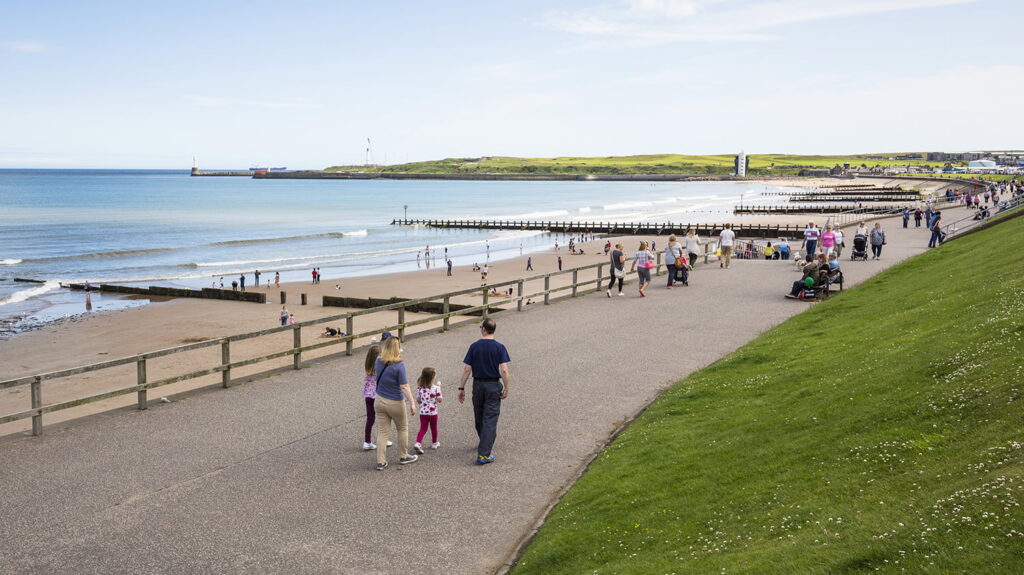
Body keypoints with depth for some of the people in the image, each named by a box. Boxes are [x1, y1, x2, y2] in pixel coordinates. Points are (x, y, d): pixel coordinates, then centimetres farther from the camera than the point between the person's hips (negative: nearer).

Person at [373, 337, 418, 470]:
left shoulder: (378, 362, -5)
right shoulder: (399, 366, -23)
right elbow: (404, 387, -22)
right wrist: (412, 403, -17)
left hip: (379, 401, 5)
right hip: (395, 403, -5)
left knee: (383, 431, 11)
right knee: (402, 429, 18)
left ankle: (381, 462, 10)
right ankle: (403, 456, 31)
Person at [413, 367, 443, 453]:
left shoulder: (419, 388, -7)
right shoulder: (436, 388, -16)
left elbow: (418, 400, -1)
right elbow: (439, 400, -13)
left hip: (422, 412, 2)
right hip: (433, 412, -2)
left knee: (423, 429, 8)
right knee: (434, 428, 18)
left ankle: (418, 443, -12)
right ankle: (434, 443, 34)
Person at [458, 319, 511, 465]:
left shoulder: (474, 346, -4)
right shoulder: (499, 347, -8)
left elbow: (467, 369, -4)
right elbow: (504, 371, -14)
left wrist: (461, 388, 3)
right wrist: (506, 389, -4)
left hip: (478, 384, 2)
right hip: (494, 386, -2)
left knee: (479, 417, 20)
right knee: (490, 420, -1)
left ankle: (485, 444, 39)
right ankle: (483, 454, -8)